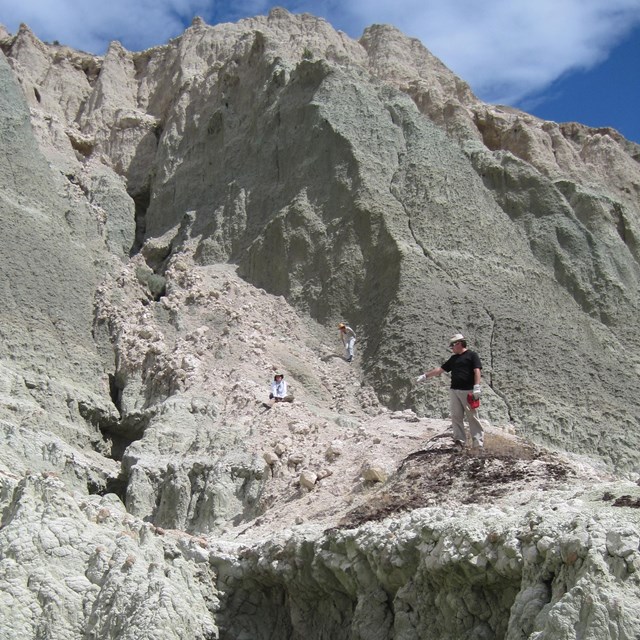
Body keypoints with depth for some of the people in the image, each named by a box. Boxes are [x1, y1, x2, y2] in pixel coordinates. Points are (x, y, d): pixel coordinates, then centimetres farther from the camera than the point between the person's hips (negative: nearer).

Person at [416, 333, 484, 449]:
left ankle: (478, 443, -2)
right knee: (456, 417, 2)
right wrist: (426, 375, 20)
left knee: (472, 417, -5)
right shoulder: (453, 358, 20)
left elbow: (477, 371, -9)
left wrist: (477, 387, -19)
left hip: (468, 391, -6)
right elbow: (440, 369, 23)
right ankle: (459, 441, 5)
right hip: (454, 391, 6)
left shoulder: (472, 355, 0)